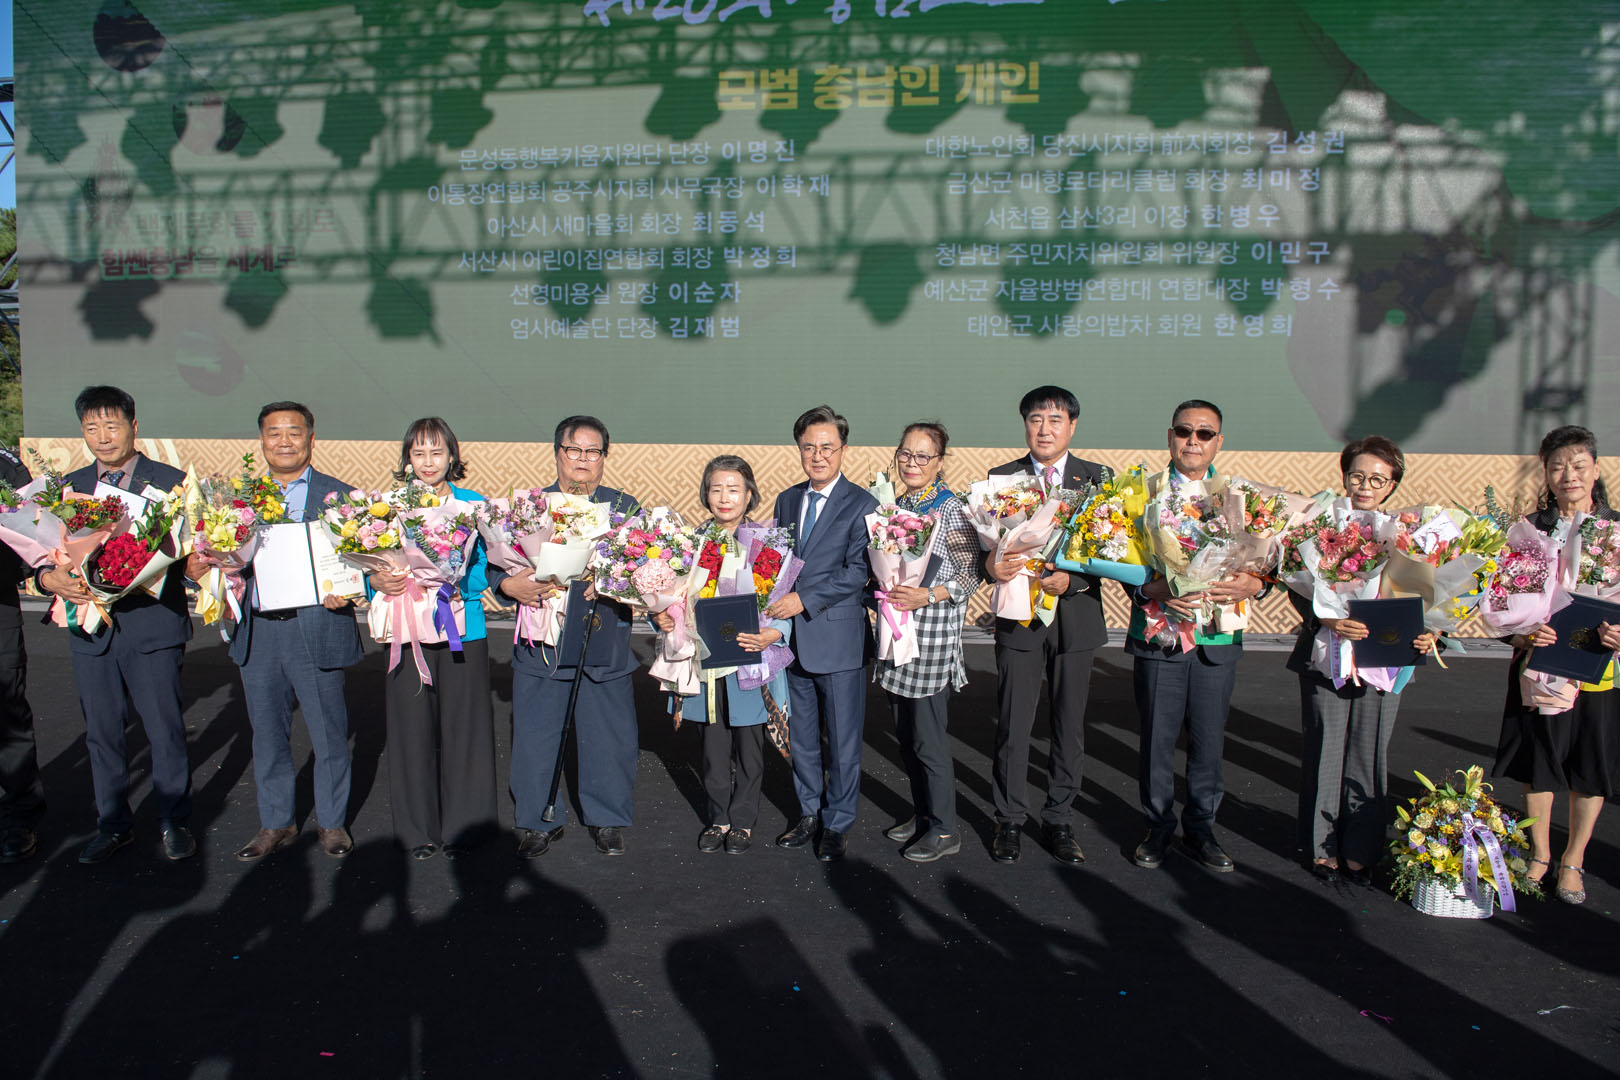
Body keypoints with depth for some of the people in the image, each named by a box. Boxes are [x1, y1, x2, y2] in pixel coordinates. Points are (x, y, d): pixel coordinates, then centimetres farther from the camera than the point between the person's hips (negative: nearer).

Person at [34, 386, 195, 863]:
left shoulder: (170, 481, -1)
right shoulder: (70, 485, 11)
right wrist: (51, 578, -16)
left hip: (153, 626, -3)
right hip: (91, 629, 4)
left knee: (165, 730, 3)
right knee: (101, 733, 12)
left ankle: (174, 821, 19)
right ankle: (113, 824, 27)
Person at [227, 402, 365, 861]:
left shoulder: (339, 495, 1)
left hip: (316, 630, -3)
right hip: (257, 633, 3)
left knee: (328, 734, 6)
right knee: (268, 735, 14)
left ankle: (332, 822, 24)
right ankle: (275, 823, 30)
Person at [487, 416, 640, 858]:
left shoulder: (625, 508, 7)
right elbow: (495, 560, 4)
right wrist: (509, 585, -18)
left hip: (603, 643, 0)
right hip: (541, 642, 1)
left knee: (608, 736, 6)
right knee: (535, 736, 6)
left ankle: (607, 819, 25)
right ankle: (539, 822, 23)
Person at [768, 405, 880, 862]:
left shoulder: (861, 504, -7)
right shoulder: (786, 501, 12)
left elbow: (857, 571, -15)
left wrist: (804, 599, -20)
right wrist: (776, 602, 2)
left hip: (837, 637, -5)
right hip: (793, 636, 6)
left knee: (843, 739, 4)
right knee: (800, 735, 15)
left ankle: (838, 824, 20)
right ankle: (808, 814, 31)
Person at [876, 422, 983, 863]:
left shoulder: (952, 509, -9)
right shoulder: (896, 505, 11)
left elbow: (973, 571, -11)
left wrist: (931, 595, -22)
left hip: (932, 636, -7)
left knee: (928, 737, -2)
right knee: (905, 733, 14)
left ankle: (944, 830, 12)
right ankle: (922, 813, 29)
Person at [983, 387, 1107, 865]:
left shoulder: (1096, 478, 3)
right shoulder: (1000, 478, 3)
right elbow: (986, 543, -1)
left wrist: (1071, 579, -19)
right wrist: (991, 565, -24)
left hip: (1075, 615, 1)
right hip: (1019, 615, -1)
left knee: (1070, 727, 10)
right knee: (1012, 727, 5)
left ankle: (1059, 820, 26)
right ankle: (1009, 821, 21)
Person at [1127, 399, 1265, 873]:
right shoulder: (1144, 491, 3)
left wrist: (1252, 585, -14)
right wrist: (1154, 589, -20)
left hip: (1218, 638, 1)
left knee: (1208, 737, 8)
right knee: (1157, 736, 5)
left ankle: (1200, 828, 26)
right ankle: (1158, 825, 24)